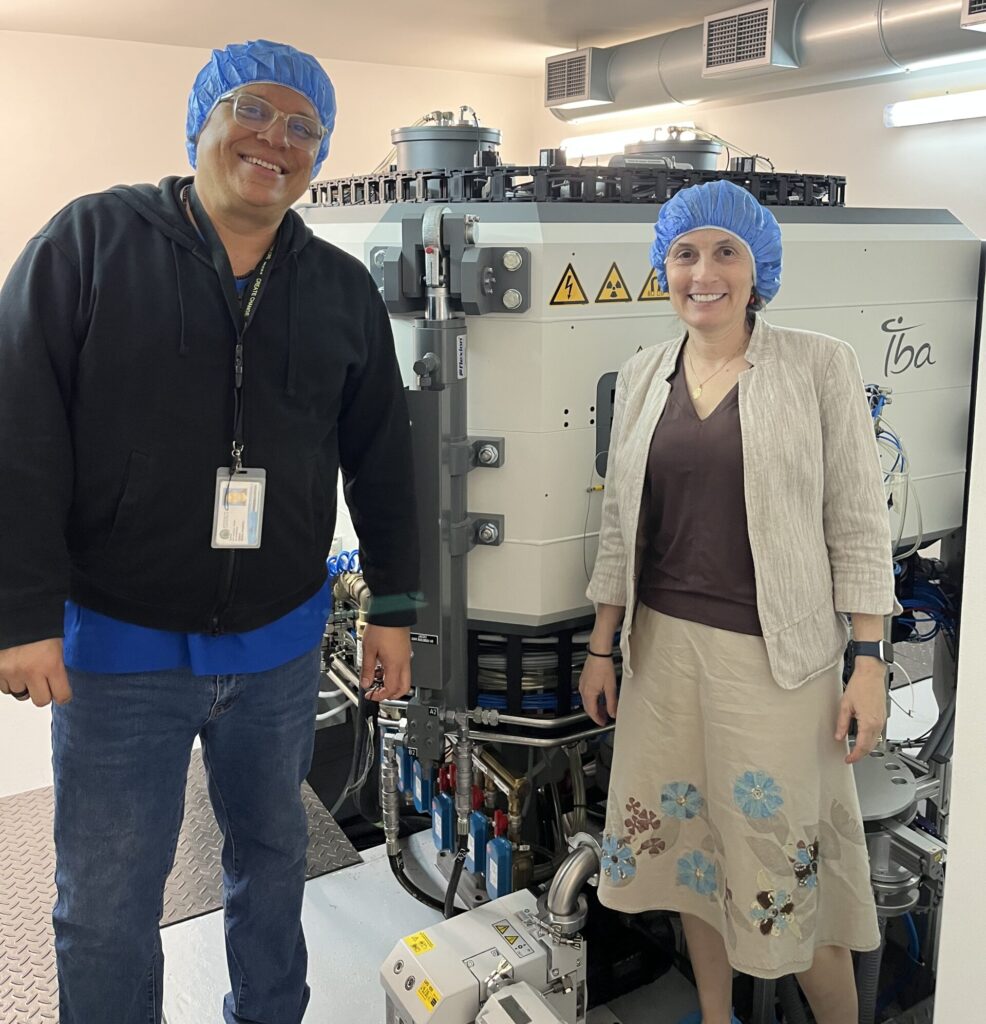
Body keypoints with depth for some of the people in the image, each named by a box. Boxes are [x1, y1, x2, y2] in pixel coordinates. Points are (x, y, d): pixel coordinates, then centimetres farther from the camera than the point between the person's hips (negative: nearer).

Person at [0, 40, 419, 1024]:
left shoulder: (343, 290, 5)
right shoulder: (92, 241, -6)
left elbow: (380, 457, 8)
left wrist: (393, 608, 7)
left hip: (280, 643, 4)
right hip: (116, 644, -3)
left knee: (271, 848, 21)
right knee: (106, 901, 8)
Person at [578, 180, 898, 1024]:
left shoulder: (820, 365, -5)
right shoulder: (642, 376, 6)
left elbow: (859, 521, -5)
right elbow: (620, 525, 10)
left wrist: (869, 660, -9)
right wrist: (603, 646, 11)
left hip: (776, 653, -4)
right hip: (664, 644, 4)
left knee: (786, 859, 4)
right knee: (688, 840, 15)